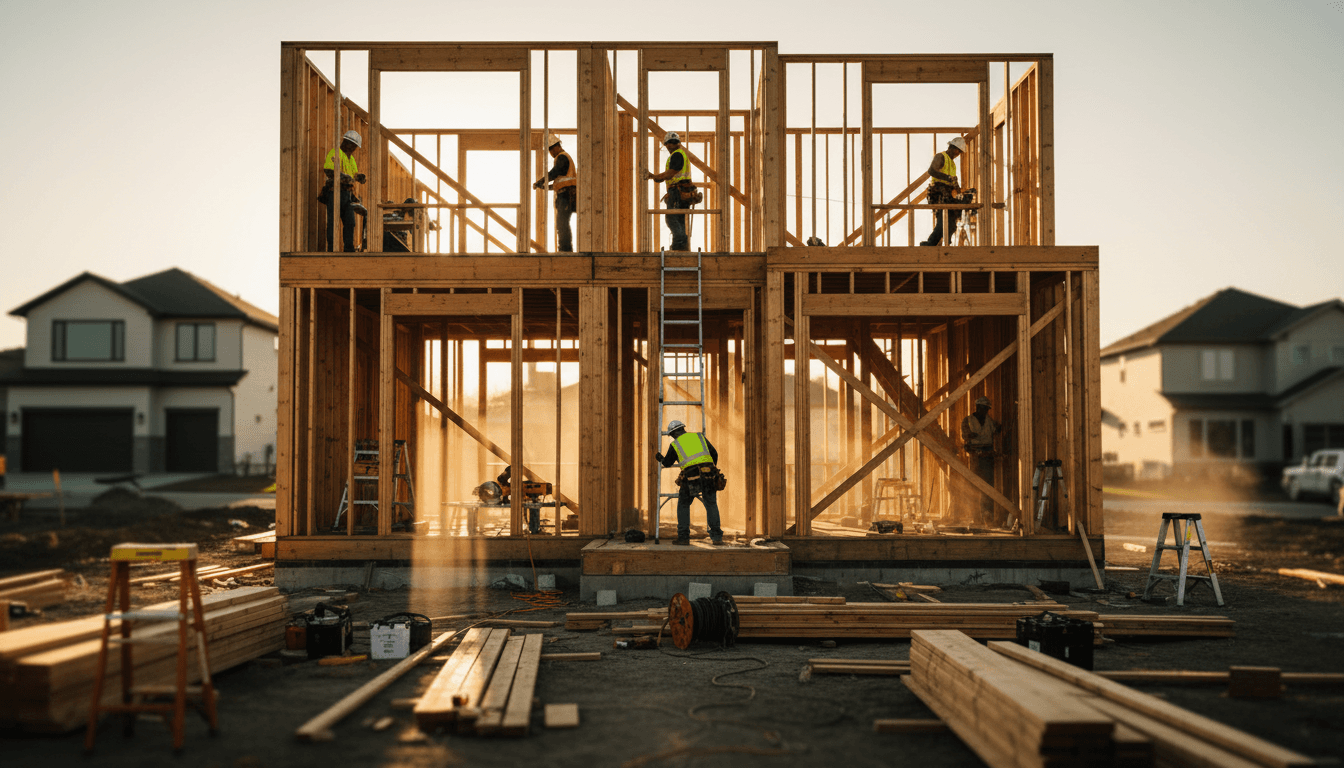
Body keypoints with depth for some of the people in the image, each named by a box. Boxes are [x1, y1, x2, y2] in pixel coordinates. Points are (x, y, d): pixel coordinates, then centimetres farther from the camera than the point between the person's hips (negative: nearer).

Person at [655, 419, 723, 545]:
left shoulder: (675, 444, 12)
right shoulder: (700, 437, 19)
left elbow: (667, 463, 23)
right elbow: (714, 454, 18)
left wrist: (660, 458, 46)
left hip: (690, 478, -2)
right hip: (708, 476, 2)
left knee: (683, 506, 15)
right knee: (711, 506, 12)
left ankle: (683, 537, 9)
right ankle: (716, 536, 2)